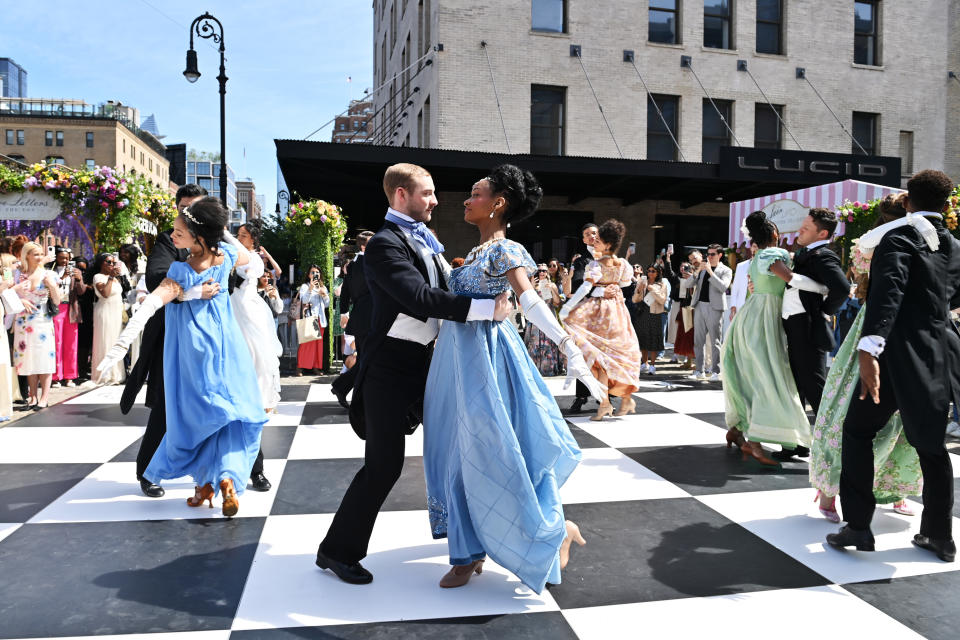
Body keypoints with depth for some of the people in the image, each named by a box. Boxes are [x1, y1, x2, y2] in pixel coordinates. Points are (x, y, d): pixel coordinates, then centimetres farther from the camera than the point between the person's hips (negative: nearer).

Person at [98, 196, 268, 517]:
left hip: (193, 347, -3)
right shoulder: (226, 254, -9)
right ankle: (227, 476, -10)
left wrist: (122, 343, -35)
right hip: (226, 342, 3)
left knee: (197, 412, 12)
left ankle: (206, 482, 19)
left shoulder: (182, 273, -22)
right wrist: (224, 232, 12)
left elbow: (150, 305, -31)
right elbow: (247, 258, 15)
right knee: (235, 407, 7)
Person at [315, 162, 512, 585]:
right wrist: (486, 308, -31)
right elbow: (422, 299, -29)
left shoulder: (425, 238, 11)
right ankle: (338, 550, 13)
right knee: (384, 464, -5)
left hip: (424, 361, 9)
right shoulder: (384, 245, -17)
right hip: (391, 367, -9)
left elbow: (444, 288, 15)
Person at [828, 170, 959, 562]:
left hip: (900, 352, -6)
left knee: (858, 430, 6)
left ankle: (857, 526, 4)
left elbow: (888, 290, -25)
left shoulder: (899, 236, -9)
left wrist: (869, 349, -35)